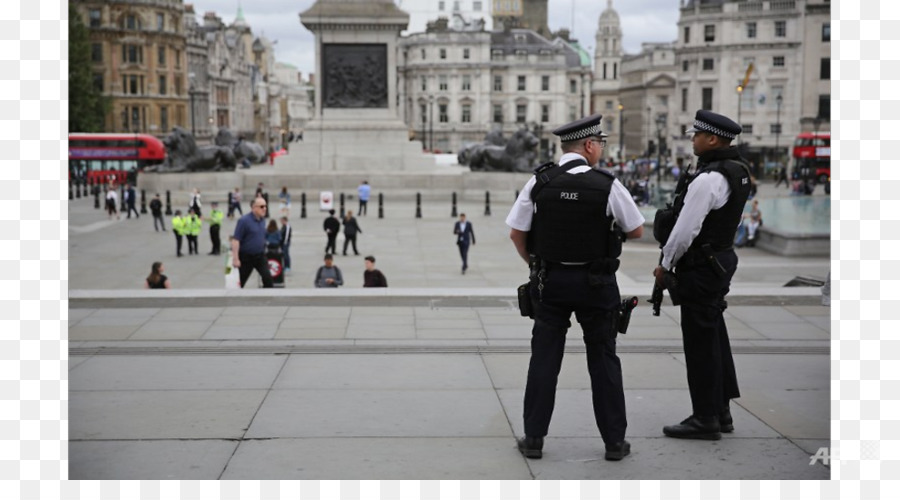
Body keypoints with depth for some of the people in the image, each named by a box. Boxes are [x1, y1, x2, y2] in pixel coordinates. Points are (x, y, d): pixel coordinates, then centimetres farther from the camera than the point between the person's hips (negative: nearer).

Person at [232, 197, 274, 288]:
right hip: (246, 257, -5)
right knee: (240, 282, 8)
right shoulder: (244, 221, -16)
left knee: (268, 278, -8)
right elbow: (236, 240, -18)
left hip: (260, 256, 5)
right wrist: (235, 259, -22)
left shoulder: (262, 220, 5)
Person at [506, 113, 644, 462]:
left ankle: (534, 439, 11)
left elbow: (516, 234, -1)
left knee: (544, 357, 8)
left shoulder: (538, 182, -6)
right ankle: (615, 441, 15)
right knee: (603, 359, 9)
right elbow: (637, 231, 0)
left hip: (549, 280, 2)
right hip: (596, 284, -1)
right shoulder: (608, 185, -11)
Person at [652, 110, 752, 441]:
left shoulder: (708, 179, -22)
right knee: (715, 336, 16)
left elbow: (686, 229, -22)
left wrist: (665, 265, -8)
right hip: (722, 259, 10)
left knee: (700, 341, -2)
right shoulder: (738, 170, 9)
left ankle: (705, 419, 6)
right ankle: (720, 411, 25)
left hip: (701, 267, -10)